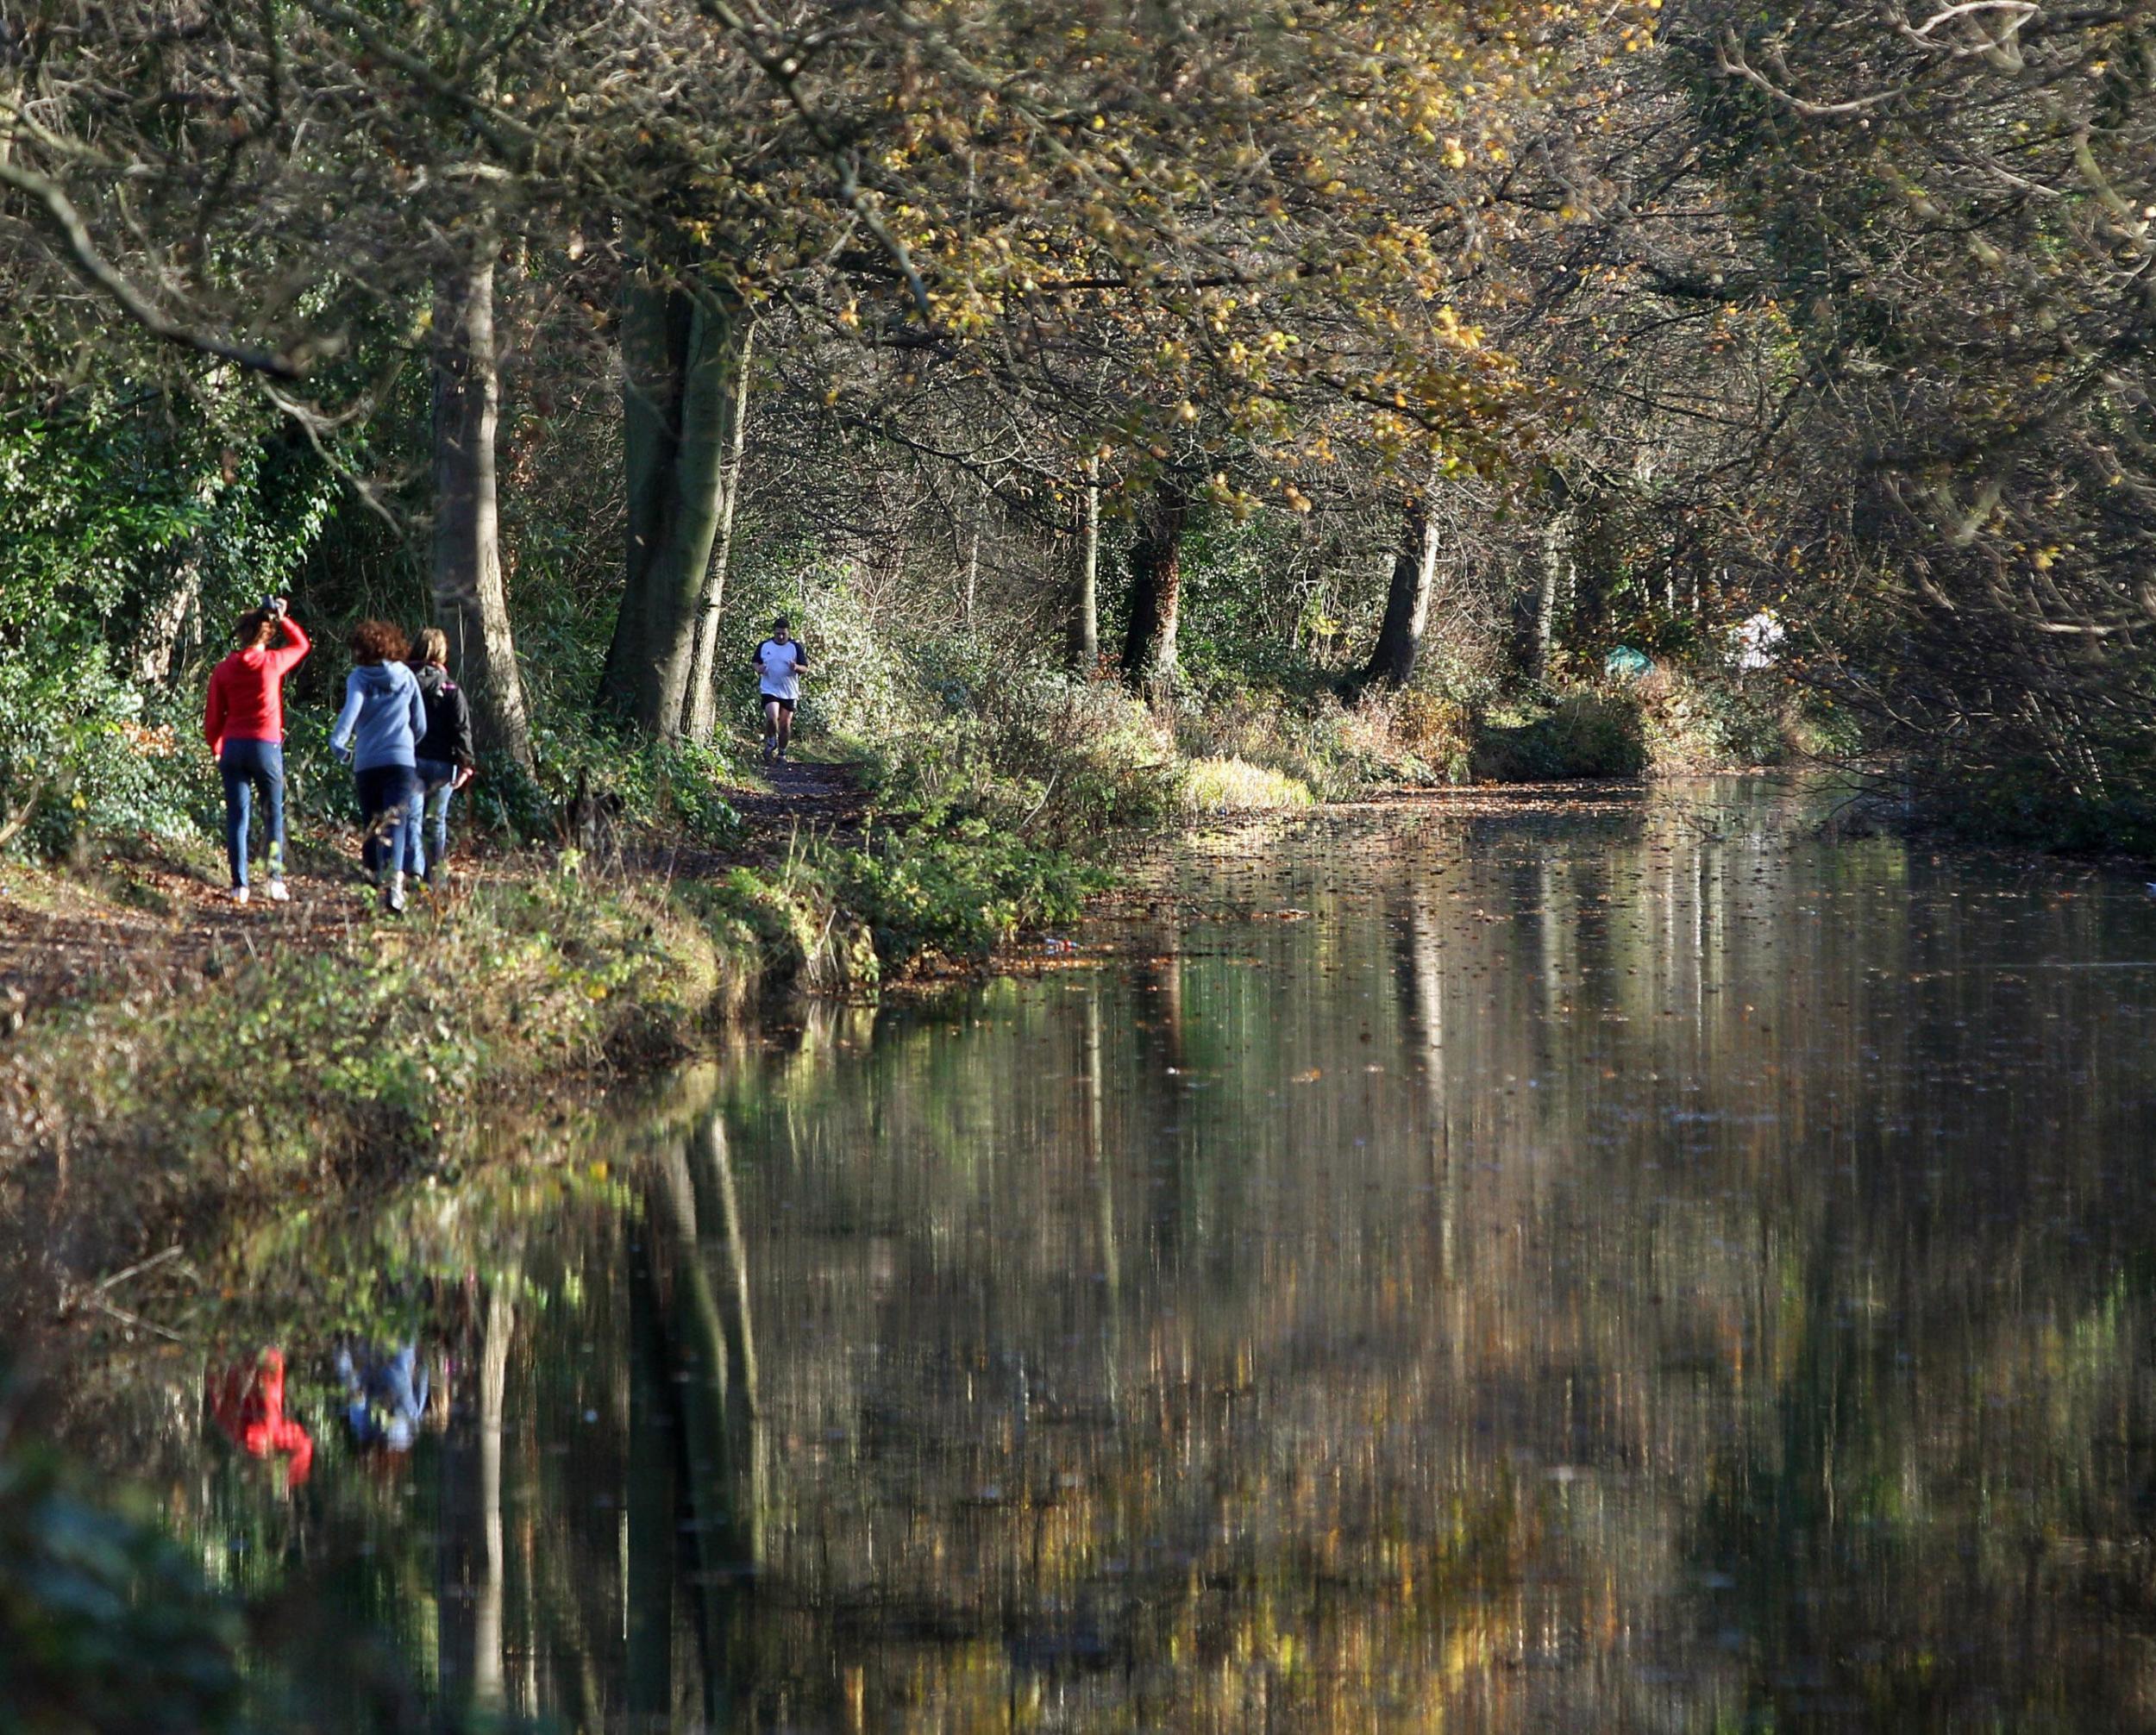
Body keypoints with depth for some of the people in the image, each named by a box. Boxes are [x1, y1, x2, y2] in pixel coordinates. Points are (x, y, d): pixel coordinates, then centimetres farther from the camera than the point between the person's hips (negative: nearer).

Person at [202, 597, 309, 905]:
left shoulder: (223, 670, 2)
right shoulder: (273, 662, -3)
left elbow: (213, 717, 6)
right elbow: (302, 644, 18)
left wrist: (215, 750, 20)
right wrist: (282, 618, 17)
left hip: (232, 748, 2)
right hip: (266, 746, -2)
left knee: (237, 816, 3)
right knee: (273, 813, 9)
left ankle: (240, 885, -2)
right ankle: (276, 876, -3)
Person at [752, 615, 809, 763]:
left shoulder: (795, 647, -1)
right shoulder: (764, 646, 3)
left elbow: (805, 667, 0)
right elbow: (755, 662, 14)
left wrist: (796, 667, -23)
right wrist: (758, 668, -10)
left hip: (789, 692, 1)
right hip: (769, 689, -1)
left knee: (785, 724, 5)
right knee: (772, 718, -20)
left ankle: (782, 754, 21)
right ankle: (771, 743, 8)